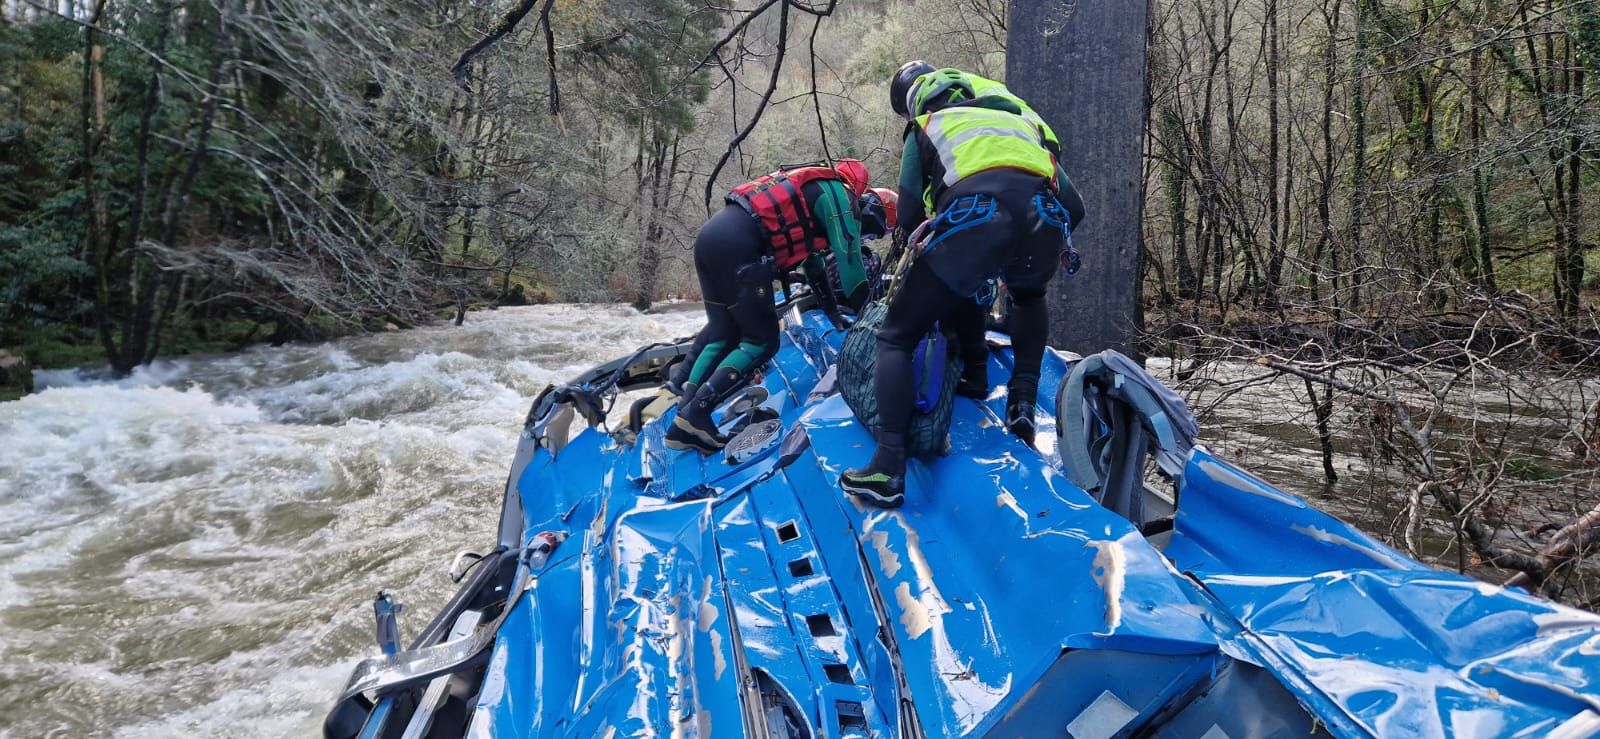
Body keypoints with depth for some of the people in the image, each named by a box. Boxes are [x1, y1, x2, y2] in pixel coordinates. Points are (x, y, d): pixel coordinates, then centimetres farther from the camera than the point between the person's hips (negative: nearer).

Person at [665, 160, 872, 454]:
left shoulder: (811, 188, 34)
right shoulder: (838, 193, 8)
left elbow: (812, 259, 41)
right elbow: (849, 260, 4)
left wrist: (833, 312, 46)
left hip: (711, 234, 9)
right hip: (737, 246, -9)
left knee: (722, 330, 21)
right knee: (762, 341, -1)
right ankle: (694, 416, -10)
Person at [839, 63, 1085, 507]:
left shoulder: (926, 128, 30)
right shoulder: (1022, 119, 40)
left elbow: (909, 214, 18)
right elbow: (1073, 207, 31)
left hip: (972, 218, -4)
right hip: (1044, 218, 4)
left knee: (896, 338, 9)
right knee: (1028, 298, 40)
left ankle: (888, 470, -2)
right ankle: (1022, 401, 23)